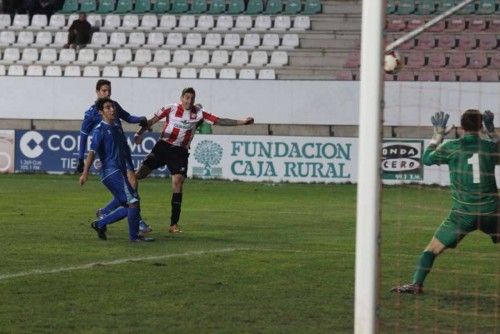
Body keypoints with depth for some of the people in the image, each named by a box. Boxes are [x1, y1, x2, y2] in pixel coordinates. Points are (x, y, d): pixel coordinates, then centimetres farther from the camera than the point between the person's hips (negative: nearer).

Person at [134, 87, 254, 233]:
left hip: (180, 152, 0)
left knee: (178, 182, -11)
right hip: (163, 146, 0)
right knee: (140, 173, -11)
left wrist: (242, 122, -6)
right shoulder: (171, 108, -2)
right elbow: (152, 121, 1)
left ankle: (174, 224, -8)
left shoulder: (199, 113, 1)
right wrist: (140, 133, -11)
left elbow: (219, 121, 1)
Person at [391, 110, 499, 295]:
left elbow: (427, 159, 11)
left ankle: (416, 284, -1)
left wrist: (438, 134, 19)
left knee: (432, 249, 8)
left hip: (462, 215, -1)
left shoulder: (452, 147, -4)